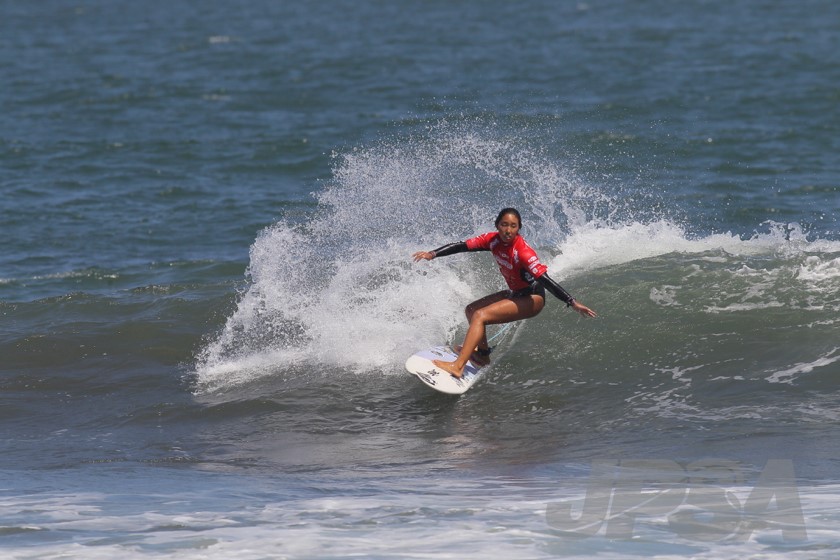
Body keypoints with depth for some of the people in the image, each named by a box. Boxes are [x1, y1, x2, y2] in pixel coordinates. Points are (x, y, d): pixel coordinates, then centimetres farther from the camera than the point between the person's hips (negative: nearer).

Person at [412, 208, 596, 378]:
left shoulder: (522, 251, -29)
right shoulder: (494, 240, -9)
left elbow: (544, 279, -34)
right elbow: (462, 246, -7)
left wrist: (572, 303, -40)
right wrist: (433, 254, -19)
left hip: (532, 298, -8)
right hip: (515, 293, 8)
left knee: (480, 316, -21)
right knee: (471, 310, 17)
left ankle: (458, 366, -26)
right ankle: (482, 353, 32)